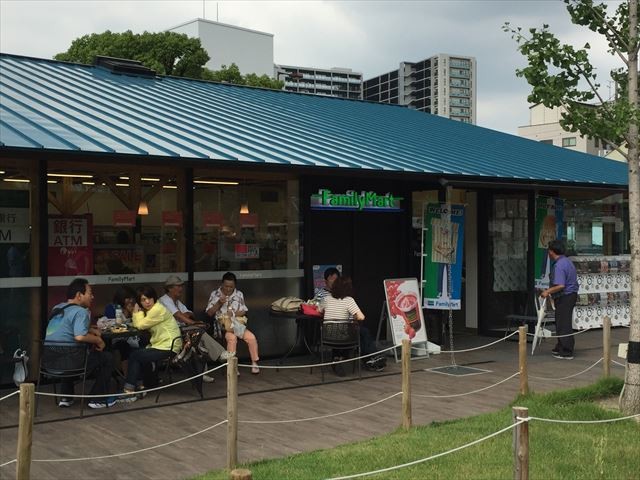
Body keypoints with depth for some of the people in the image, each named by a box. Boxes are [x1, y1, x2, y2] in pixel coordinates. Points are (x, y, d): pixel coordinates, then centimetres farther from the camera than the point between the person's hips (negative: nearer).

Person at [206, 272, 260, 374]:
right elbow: (209, 313, 1)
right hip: (223, 324, -3)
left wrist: (233, 313, -12)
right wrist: (219, 303, -14)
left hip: (238, 323, 3)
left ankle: (254, 363, -8)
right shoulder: (215, 294, 4)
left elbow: (243, 311, 9)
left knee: (251, 337, -23)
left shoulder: (239, 294, 11)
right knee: (232, 338, -36)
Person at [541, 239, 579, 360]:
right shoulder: (567, 261, 12)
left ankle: (566, 353, 0)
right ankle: (560, 348, 29)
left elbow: (560, 285, -29)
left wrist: (548, 291, -16)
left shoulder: (558, 265, -21)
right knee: (563, 323, 19)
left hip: (564, 297, -10)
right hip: (571, 294, 10)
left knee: (563, 325, -4)